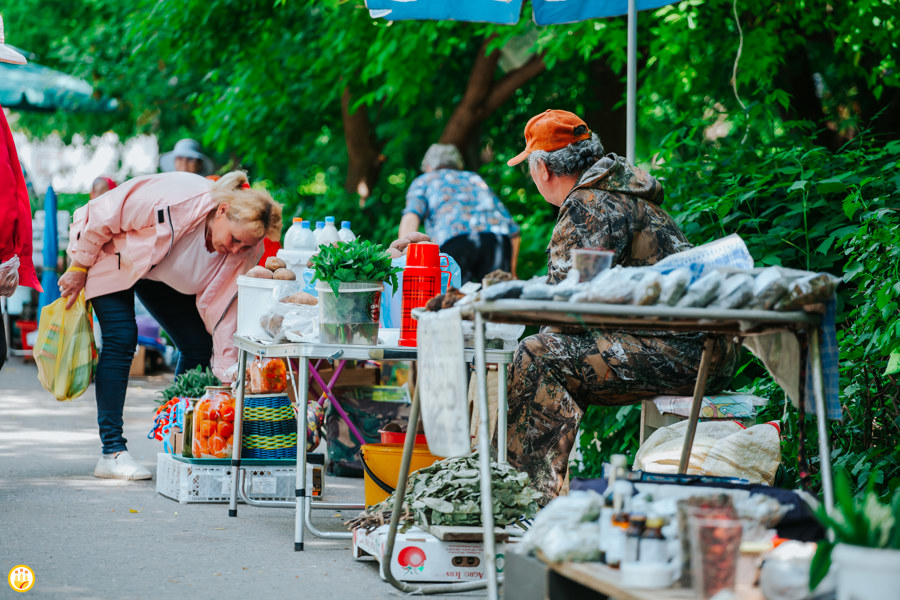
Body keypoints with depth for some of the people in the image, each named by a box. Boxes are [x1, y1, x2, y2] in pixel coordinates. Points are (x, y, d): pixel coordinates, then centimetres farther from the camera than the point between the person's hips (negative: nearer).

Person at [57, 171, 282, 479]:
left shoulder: (244, 252, -23)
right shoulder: (175, 199, -40)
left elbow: (224, 308, -17)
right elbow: (101, 217, -27)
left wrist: (229, 373, -22)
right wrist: (79, 269, -15)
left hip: (162, 275, 6)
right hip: (111, 254, -6)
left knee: (199, 346, -4)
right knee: (121, 338, -19)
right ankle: (112, 452, -16)